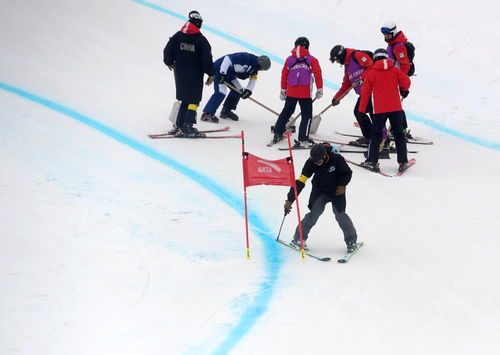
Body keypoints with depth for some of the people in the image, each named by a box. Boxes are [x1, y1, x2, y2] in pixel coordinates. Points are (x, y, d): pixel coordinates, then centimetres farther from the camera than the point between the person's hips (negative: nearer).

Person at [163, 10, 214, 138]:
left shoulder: (177, 36, 0)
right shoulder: (200, 39, -12)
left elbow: (168, 51, 3)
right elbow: (207, 58, -12)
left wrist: (169, 62, 23)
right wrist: (211, 73, 1)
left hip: (180, 73, 5)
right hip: (195, 75, -5)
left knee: (185, 99, 16)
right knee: (194, 100, 1)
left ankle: (179, 126, 13)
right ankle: (187, 127, -9)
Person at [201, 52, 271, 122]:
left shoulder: (254, 67, 1)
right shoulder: (245, 58, -28)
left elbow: (253, 79, 9)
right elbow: (227, 59, -32)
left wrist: (248, 90, -7)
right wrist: (222, 74, -30)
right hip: (220, 69, -10)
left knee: (238, 90, 11)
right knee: (221, 91, -21)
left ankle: (225, 111, 21)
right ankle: (207, 114, -21)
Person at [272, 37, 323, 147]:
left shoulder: (289, 60, 8)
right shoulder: (312, 60, 1)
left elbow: (284, 75, 11)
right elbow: (318, 75, -4)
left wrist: (283, 90, 22)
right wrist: (319, 90, 4)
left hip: (291, 92, 4)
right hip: (305, 94, -3)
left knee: (286, 112, 20)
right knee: (307, 115, 3)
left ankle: (277, 134, 21)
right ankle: (303, 139, -5)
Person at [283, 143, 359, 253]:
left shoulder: (336, 159, -26)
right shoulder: (311, 162, -22)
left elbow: (347, 173, -7)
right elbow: (300, 182, -23)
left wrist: (342, 185, -21)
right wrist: (290, 200, -26)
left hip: (336, 191, -1)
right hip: (319, 191, 1)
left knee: (340, 214, -7)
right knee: (315, 213, -15)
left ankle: (351, 240, 13)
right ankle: (298, 238, -8)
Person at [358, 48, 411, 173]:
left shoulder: (371, 73, 1)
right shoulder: (395, 70, 3)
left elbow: (365, 92, 2)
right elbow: (406, 81, -3)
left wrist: (362, 110, 9)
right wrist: (404, 90, 21)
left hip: (379, 110, -1)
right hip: (396, 108, 1)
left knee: (376, 135, 9)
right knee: (398, 134, 9)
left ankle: (372, 161, 1)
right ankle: (403, 162, 5)